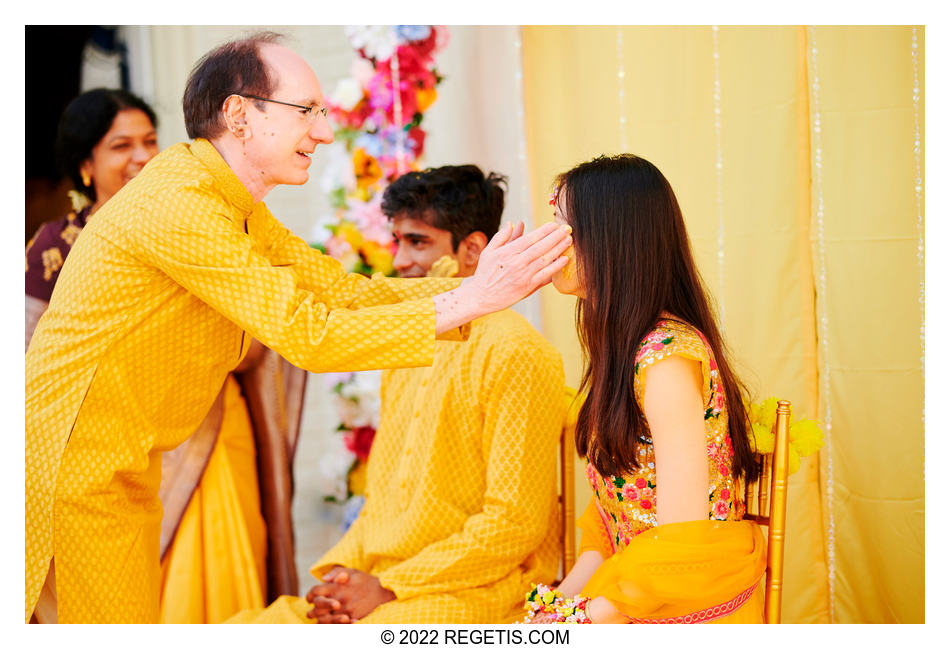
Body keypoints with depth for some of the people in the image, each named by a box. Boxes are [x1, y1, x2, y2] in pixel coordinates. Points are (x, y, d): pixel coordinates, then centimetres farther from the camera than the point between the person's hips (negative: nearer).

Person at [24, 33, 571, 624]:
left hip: (130, 463, 10)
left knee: (138, 612, 14)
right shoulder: (177, 206, -23)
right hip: (76, 458, -10)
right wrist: (468, 303, -26)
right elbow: (309, 336, -27)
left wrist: (474, 285, -7)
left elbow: (342, 288, 5)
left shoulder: (236, 206, 10)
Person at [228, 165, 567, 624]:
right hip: (379, 584, 7)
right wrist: (340, 572, 2)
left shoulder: (516, 354, -9)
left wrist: (386, 588, -14)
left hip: (474, 597, -7)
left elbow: (515, 523, -14)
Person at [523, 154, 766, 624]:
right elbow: (613, 513, 10)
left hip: (690, 617, -7)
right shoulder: (628, 347, 9)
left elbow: (681, 543, -22)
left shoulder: (667, 357, -20)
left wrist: (578, 619, -15)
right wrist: (567, 594, -2)